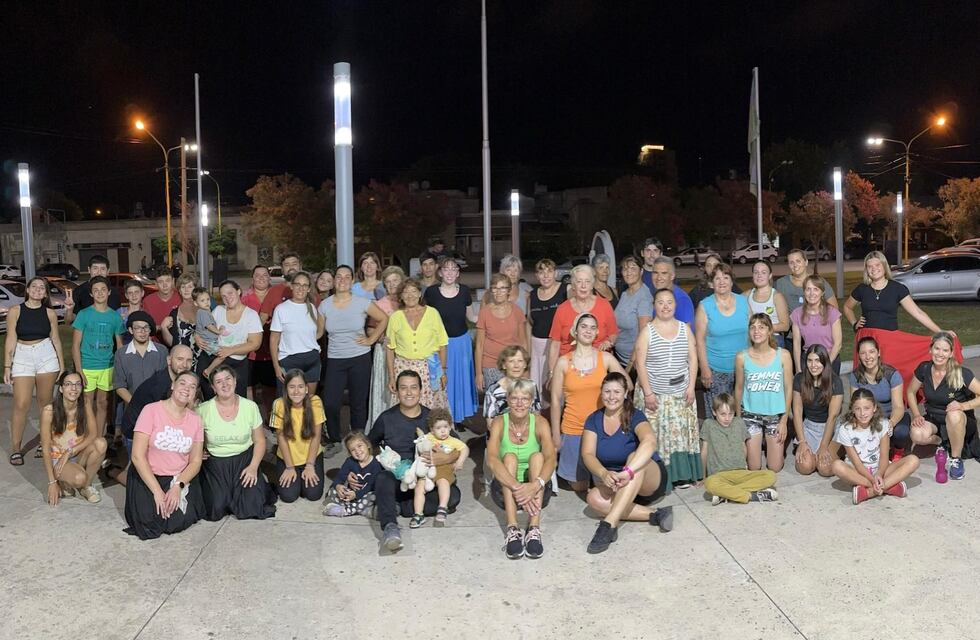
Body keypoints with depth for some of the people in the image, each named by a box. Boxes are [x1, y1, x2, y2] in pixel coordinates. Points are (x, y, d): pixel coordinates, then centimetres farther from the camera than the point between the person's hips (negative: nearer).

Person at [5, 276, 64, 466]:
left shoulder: (49, 313, 5)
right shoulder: (15, 311, 1)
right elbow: (11, 340, -1)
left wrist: (62, 364, 9)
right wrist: (7, 366, -4)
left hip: (46, 355, 1)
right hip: (22, 357, -1)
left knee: (46, 402, 6)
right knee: (21, 405, -6)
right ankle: (16, 448, 3)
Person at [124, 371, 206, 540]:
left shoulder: (195, 419, 1)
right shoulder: (151, 410, -11)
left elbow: (195, 461, 1)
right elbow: (138, 456, -14)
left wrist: (178, 486, -17)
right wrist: (157, 491, -19)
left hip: (180, 478, 3)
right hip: (147, 476, -2)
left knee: (180, 522, -17)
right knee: (150, 523, -20)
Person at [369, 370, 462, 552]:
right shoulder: (386, 419, 6)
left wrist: (443, 458, -20)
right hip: (395, 478, -1)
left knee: (453, 496, -27)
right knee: (383, 478, -37)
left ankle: (397, 506, -25)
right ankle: (389, 526, -53)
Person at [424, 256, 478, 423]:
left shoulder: (464, 291, -4)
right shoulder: (431, 292, -9)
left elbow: (471, 316, 8)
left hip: (462, 341, 2)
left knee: (462, 378, 13)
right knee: (442, 381, 6)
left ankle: (461, 415, 30)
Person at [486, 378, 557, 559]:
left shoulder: (539, 422, -9)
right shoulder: (499, 422, -10)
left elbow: (551, 459, -24)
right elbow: (491, 460, -27)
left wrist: (536, 485, -44)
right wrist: (517, 488, -42)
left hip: (536, 491, 0)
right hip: (505, 490, 0)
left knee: (537, 456, -25)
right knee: (509, 457, -26)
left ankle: (534, 529, -36)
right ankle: (512, 529, -38)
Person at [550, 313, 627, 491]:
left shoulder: (606, 358, -2)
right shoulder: (563, 362, -5)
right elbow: (556, 400, -2)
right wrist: (555, 434, -1)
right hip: (573, 430, -1)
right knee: (579, 486, 9)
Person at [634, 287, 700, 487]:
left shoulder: (685, 329, 7)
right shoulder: (647, 331, -3)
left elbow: (693, 360, 6)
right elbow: (640, 364, -6)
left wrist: (691, 387, -2)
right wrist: (648, 393, -11)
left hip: (681, 393, 3)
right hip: (654, 393, -3)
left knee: (682, 433, 3)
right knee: (655, 436, -3)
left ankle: (682, 475, 12)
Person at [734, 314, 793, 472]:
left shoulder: (783, 355, -10)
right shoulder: (742, 357, -10)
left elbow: (788, 389, -4)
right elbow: (739, 388, 1)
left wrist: (784, 421, -3)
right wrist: (738, 419, 7)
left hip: (775, 415, 0)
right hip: (750, 415, 0)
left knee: (774, 468, 5)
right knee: (754, 468, 3)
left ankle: (770, 445, 37)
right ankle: (755, 445, 35)